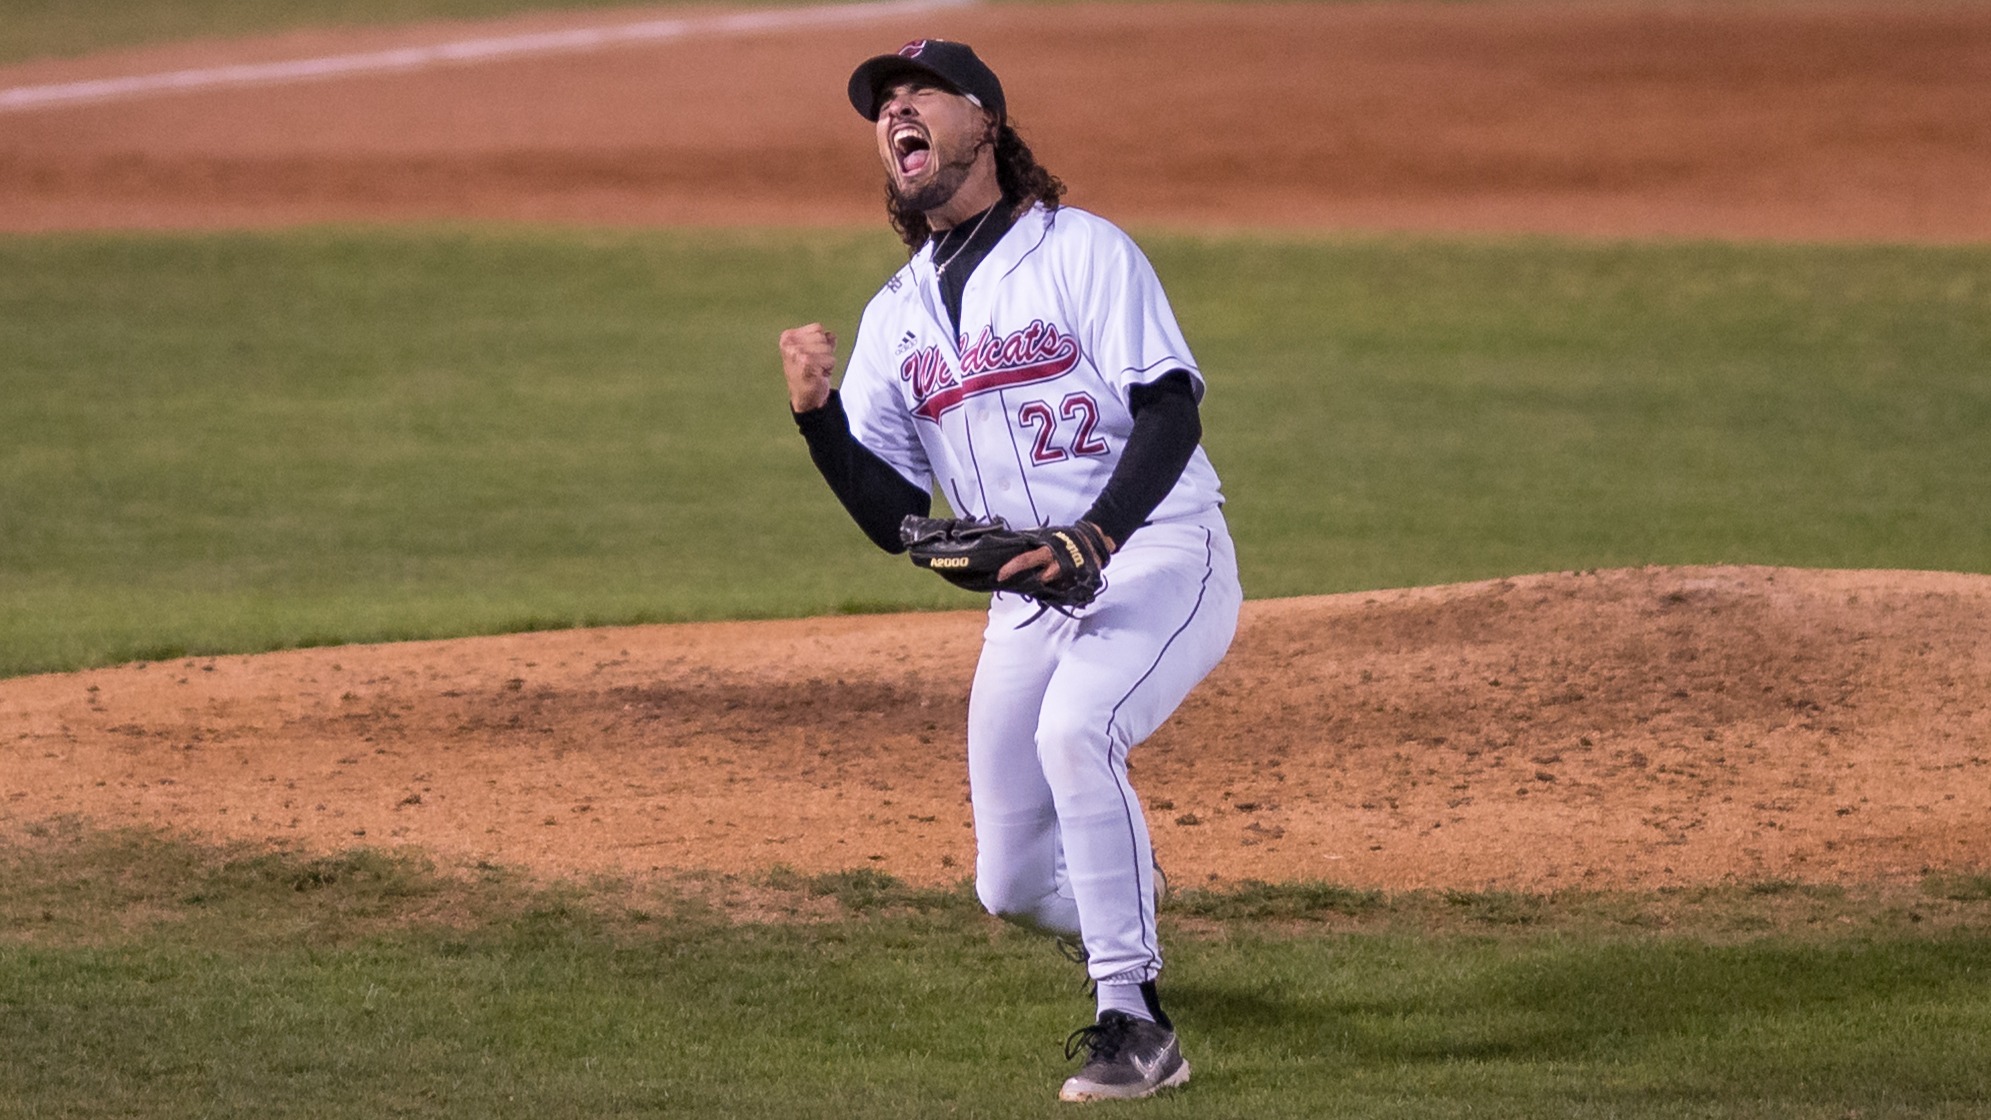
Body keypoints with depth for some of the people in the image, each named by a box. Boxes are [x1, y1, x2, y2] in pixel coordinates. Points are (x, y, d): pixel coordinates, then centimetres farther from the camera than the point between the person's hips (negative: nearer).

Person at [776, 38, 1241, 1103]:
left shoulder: (1082, 250, -2)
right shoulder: (894, 316, 14)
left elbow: (1171, 413, -13)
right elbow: (893, 517, 8)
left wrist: (1093, 537, -28)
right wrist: (815, 411, -9)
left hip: (1156, 557, -6)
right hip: (1024, 602, 6)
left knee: (1075, 731, -34)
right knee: (1014, 885, 4)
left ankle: (1135, 1025, -26)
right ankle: (1125, 948, 40)